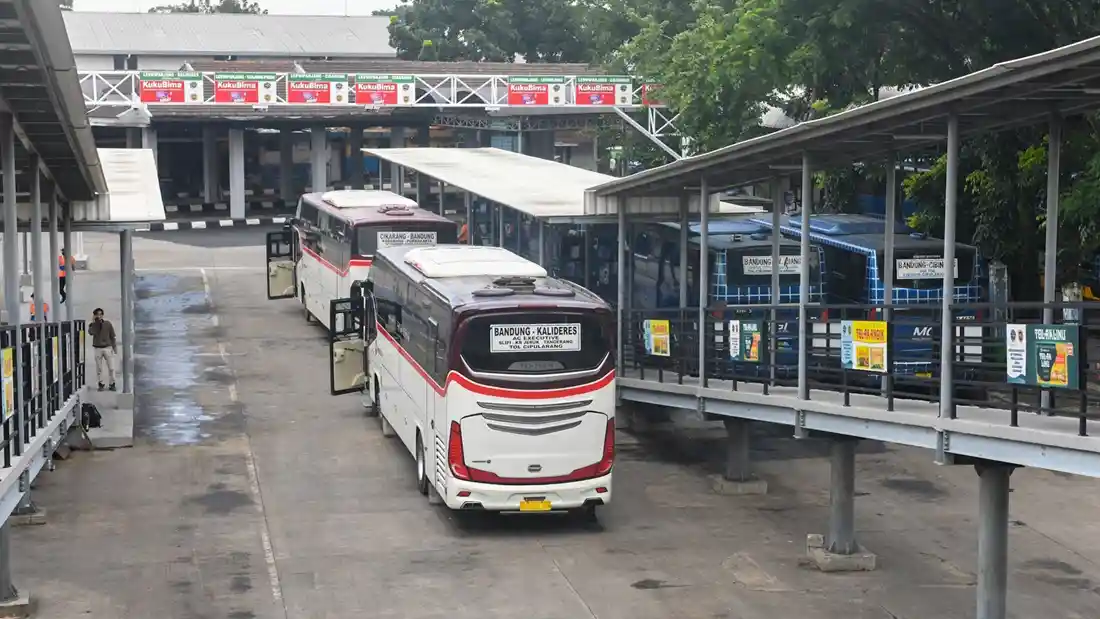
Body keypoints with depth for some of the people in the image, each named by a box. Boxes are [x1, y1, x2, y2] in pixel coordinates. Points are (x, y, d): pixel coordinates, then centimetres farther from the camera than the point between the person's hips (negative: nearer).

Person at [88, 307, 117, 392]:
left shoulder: (108, 324, 2)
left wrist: (115, 348, 5)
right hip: (98, 349, 0)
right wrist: (93, 322, -17)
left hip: (108, 348, 0)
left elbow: (112, 336, 7)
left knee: (111, 367, -1)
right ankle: (100, 384, 13)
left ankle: (112, 384, 9)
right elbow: (91, 332, -22)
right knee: (99, 368, 3)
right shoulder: (93, 325, 1)